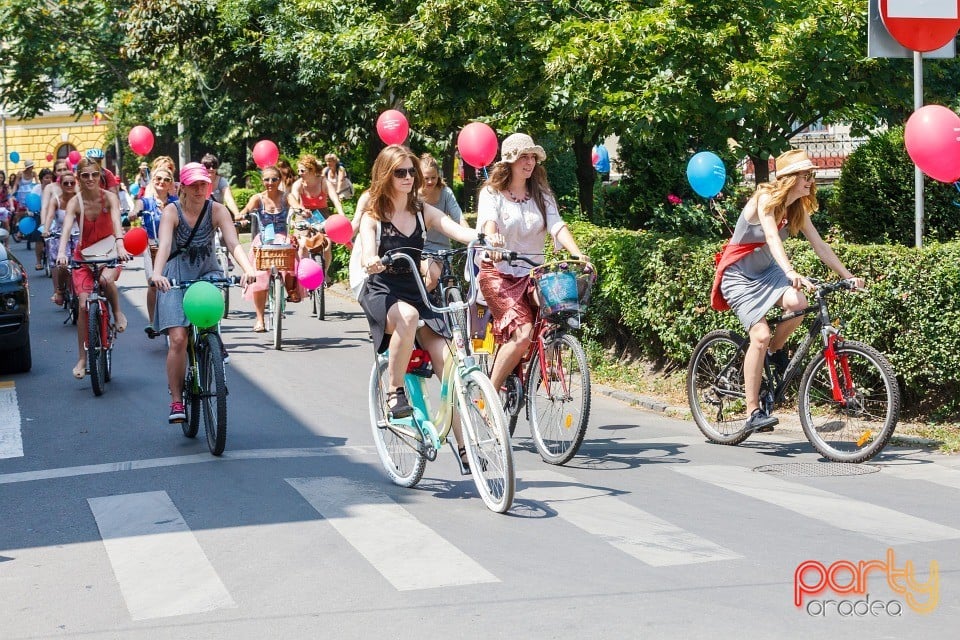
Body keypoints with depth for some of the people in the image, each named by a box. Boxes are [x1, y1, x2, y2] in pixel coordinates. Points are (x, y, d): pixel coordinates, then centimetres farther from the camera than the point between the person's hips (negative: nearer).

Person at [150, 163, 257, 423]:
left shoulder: (217, 210, -9)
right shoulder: (172, 211, -13)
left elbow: (233, 243, -22)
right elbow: (164, 245, -28)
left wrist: (248, 269, -41)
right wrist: (157, 273, -47)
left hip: (207, 273, 1)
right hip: (176, 276, -1)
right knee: (178, 339, -13)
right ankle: (176, 401, -4)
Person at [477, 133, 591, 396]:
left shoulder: (542, 195, 13)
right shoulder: (492, 193, 2)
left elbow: (557, 226, -3)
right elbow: (489, 220, -19)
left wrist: (579, 255, -22)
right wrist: (492, 237, -44)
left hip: (532, 273, 4)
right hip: (498, 272, -4)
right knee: (522, 332, -25)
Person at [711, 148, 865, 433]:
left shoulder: (798, 209, 0)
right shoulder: (766, 199, -21)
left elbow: (820, 246, 2)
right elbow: (772, 237, -36)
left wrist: (848, 276, -5)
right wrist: (791, 273, -51)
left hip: (766, 271, 6)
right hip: (739, 274, -6)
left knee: (797, 303, -27)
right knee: (760, 336, -20)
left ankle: (776, 350, 4)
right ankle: (752, 413, -13)